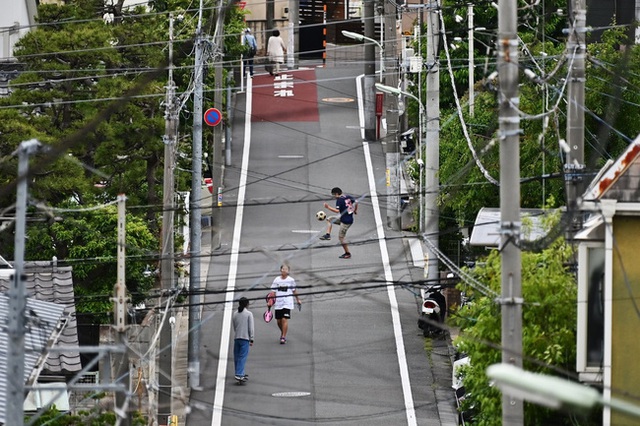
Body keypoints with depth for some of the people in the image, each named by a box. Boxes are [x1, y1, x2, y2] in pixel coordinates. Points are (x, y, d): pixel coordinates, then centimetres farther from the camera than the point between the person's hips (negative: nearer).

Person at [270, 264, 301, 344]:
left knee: (284, 320, -12)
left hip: (287, 303, -3)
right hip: (278, 303, 3)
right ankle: (283, 333, 36)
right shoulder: (276, 280, 3)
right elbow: (273, 292, 4)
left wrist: (298, 300, 20)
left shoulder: (291, 280, 1)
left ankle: (283, 337, -9)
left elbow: (294, 291, 13)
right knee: (279, 321, 9)